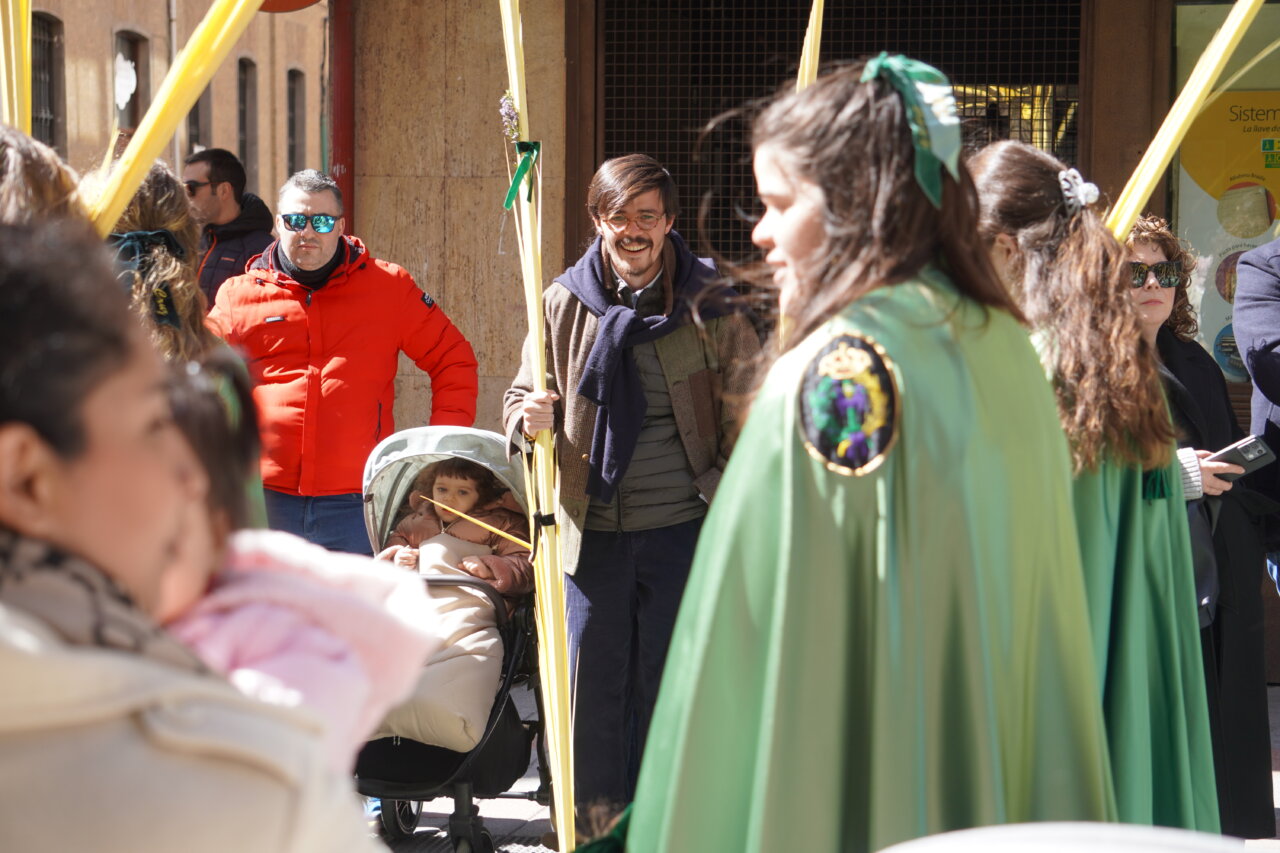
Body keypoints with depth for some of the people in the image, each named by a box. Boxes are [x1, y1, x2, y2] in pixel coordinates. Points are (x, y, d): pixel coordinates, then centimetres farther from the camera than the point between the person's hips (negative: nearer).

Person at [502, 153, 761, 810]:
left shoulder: (710, 308, -3)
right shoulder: (565, 302, 4)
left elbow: (745, 422, 2)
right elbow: (521, 400, 14)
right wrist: (529, 418, -10)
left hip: (683, 528, -2)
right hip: (592, 529, 2)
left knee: (667, 688, 4)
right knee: (594, 690, 8)